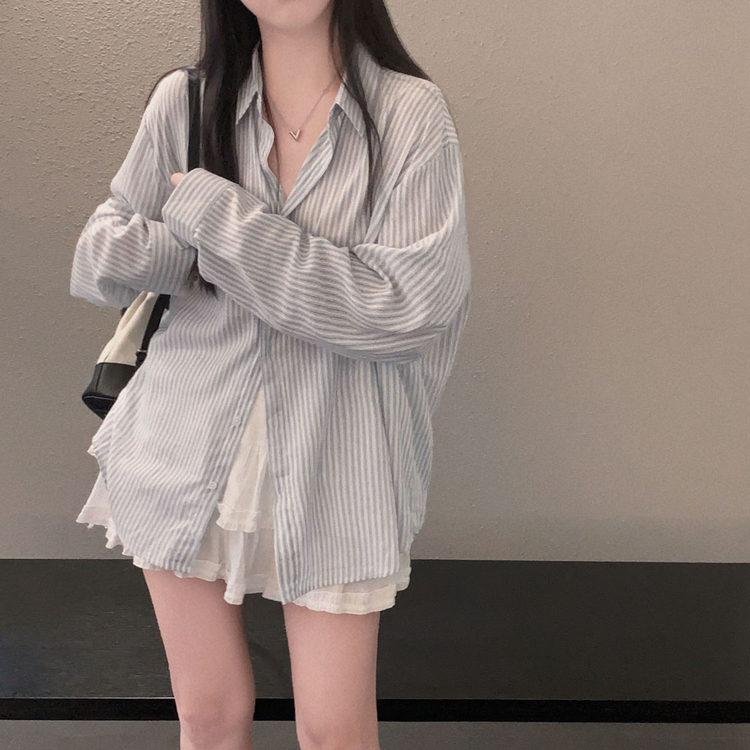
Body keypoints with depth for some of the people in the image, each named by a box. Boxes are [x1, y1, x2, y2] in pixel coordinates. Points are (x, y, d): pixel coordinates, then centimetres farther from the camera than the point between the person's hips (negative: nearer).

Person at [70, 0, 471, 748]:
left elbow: (406, 304, -16)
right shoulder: (185, 101, 0)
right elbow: (98, 257, 3)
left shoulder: (410, 112, -8)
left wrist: (214, 213, -16)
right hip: (187, 447, 3)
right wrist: (178, 247, -19)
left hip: (332, 463, -2)